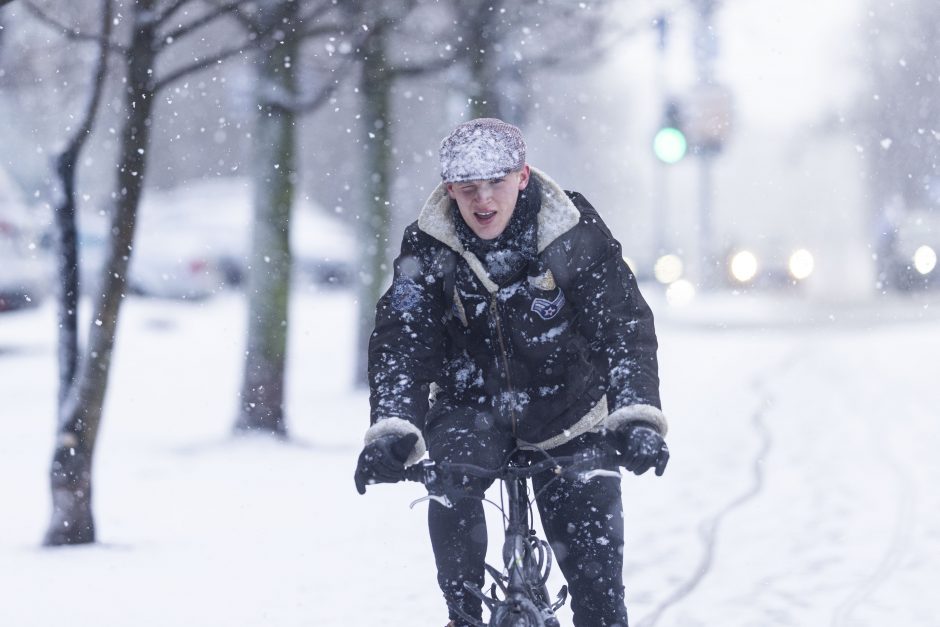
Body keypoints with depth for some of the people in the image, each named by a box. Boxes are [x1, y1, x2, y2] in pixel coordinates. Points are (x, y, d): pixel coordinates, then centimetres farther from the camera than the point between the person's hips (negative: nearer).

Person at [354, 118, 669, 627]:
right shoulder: (428, 247, -13)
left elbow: (623, 326, -20)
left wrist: (636, 418, -36)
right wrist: (393, 431, -36)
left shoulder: (577, 233, -16)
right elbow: (400, 340, -19)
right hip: (472, 407, 0)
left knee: (594, 564, -6)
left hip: (567, 413, 0)